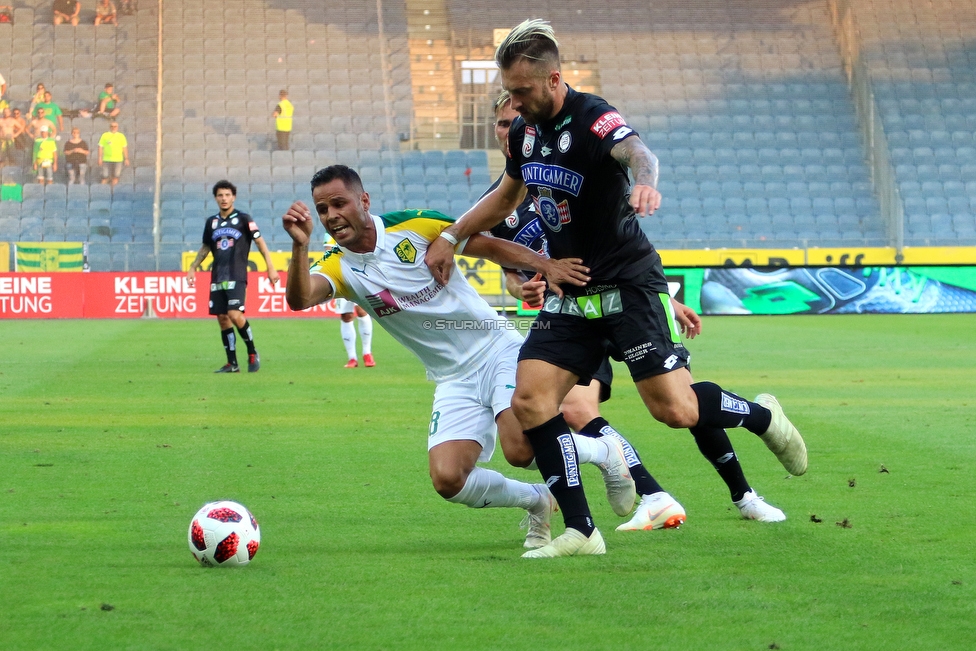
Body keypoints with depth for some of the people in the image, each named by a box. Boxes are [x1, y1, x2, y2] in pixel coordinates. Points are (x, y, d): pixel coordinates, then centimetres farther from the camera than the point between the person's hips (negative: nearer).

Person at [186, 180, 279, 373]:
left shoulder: (244, 219, -2)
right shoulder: (211, 222, 12)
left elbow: (260, 242, -1)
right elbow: (206, 247, 24)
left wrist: (270, 268, -8)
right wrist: (192, 268, 19)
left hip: (237, 277, -5)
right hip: (217, 277, 5)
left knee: (235, 315, -20)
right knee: (222, 318, 2)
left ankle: (253, 353, -1)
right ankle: (232, 364, 8)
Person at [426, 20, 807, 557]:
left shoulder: (592, 119, -17)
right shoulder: (524, 131, 6)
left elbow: (636, 152, -40)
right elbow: (507, 195, 26)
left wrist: (644, 182, -63)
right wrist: (451, 236, 19)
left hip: (629, 286, -7)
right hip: (570, 295, 7)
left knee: (675, 408, -13)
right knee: (530, 401, -12)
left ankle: (760, 415, 19)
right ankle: (580, 531, -9)